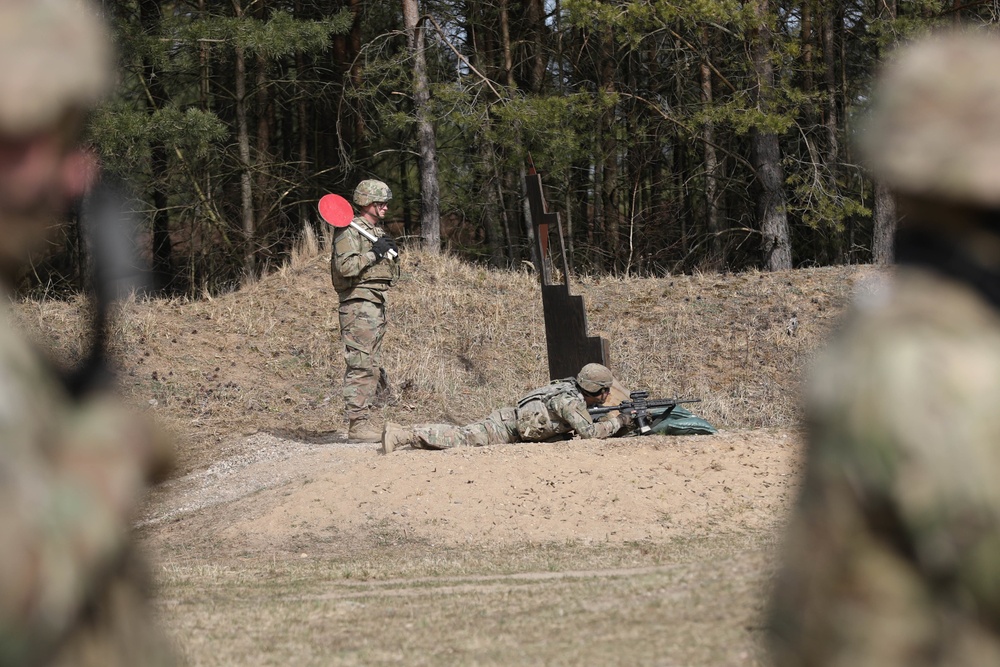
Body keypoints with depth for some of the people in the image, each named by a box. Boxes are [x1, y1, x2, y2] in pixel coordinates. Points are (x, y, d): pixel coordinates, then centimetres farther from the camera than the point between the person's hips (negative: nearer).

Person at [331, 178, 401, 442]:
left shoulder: (378, 231, 19)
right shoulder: (350, 231, -9)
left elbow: (392, 274, 23)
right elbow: (345, 266, -22)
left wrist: (392, 254, 4)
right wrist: (374, 254, -18)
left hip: (377, 304, 10)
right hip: (358, 304, -10)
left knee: (373, 365, 12)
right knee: (359, 366, -11)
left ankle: (365, 419, 16)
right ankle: (356, 423, -11)